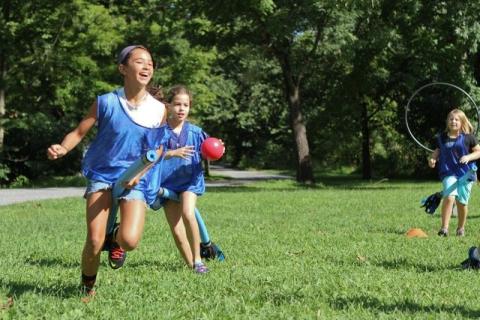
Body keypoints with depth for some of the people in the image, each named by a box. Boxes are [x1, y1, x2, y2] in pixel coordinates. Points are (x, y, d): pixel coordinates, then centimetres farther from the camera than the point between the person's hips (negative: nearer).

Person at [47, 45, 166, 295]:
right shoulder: (106, 102, -8)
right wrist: (63, 148, -23)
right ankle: (87, 288, 18)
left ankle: (116, 239, 19)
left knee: (130, 240, -20)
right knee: (95, 242, -11)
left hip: (134, 180, 1)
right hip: (102, 174, -1)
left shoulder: (158, 110, -4)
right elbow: (79, 132, -2)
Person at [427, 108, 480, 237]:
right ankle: (444, 228, -19)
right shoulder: (442, 138, 7)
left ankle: (461, 228, 27)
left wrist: (469, 157, -12)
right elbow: (437, 152, 18)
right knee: (449, 196, -22)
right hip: (448, 172, 0)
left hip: (465, 173, 0)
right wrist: (432, 159, -4)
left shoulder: (468, 137, 1)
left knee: (461, 201, 4)